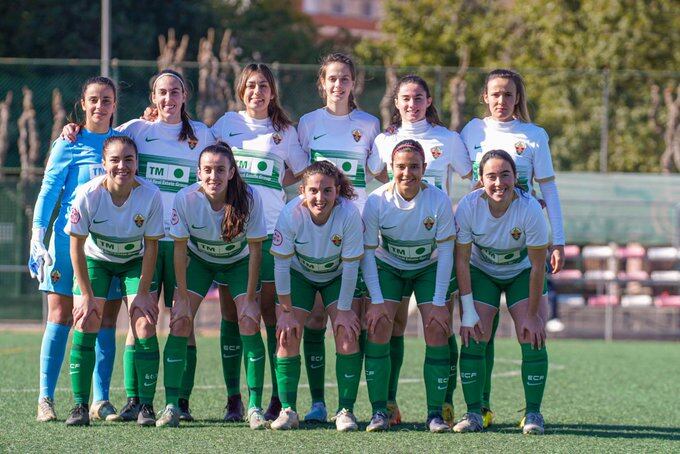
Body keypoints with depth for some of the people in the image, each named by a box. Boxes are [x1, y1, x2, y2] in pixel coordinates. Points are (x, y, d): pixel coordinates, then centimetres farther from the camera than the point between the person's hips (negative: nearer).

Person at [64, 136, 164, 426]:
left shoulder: (150, 195, -26)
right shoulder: (88, 194, -27)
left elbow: (151, 246, -13)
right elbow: (76, 245, -16)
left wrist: (142, 293, -12)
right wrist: (87, 295, -15)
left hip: (136, 262, 0)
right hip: (95, 259, 0)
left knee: (145, 327, -13)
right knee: (85, 326, -12)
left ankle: (146, 406, -5)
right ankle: (80, 406, -5)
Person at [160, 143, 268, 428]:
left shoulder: (250, 198, -29)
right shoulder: (185, 199, -28)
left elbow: (255, 248, -18)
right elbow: (180, 249, -17)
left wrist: (250, 297, -17)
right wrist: (183, 297, -16)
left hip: (239, 263, -1)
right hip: (198, 261, 1)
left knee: (249, 324, -16)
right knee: (179, 323, -13)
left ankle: (255, 407, -9)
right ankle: (171, 405, -8)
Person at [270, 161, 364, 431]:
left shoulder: (349, 214, -32)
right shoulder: (291, 214, -31)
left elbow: (351, 266, -23)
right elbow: (281, 265, -21)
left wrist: (344, 310, -18)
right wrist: (286, 311, -17)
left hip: (338, 276, -1)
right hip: (299, 274, 1)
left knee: (347, 334, -15)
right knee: (287, 336, -10)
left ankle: (345, 410, -6)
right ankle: (288, 410, 0)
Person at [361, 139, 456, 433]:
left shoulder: (439, 200, -23)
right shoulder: (377, 200, -22)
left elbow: (446, 252, -16)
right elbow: (368, 252, -14)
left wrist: (439, 302, -17)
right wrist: (377, 301, -19)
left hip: (429, 268, 0)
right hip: (387, 268, 0)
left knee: (436, 329, -15)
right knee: (378, 327, -16)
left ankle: (435, 413, -8)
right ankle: (379, 411, -10)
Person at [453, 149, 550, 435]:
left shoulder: (530, 209, -30)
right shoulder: (468, 206, -26)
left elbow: (538, 267, -21)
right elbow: (461, 259, -16)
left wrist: (532, 315, -18)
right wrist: (468, 312, -18)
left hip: (523, 273, -1)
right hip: (481, 271, 1)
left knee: (532, 339, -14)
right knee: (473, 339, -12)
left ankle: (533, 413, -2)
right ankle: (473, 413, -2)